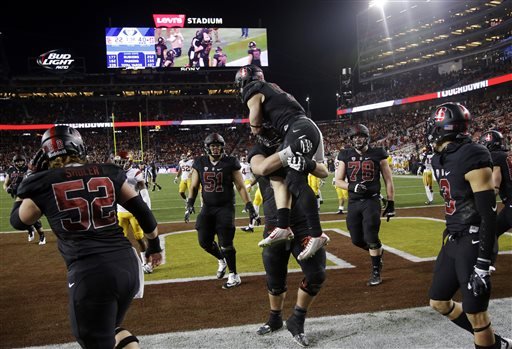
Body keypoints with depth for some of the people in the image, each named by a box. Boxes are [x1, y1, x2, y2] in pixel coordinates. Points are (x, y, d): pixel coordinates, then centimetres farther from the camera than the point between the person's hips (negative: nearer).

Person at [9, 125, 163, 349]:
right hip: (127, 264, 5)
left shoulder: (43, 183, 1)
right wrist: (154, 244, 26)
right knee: (110, 329, 29)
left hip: (89, 272, -4)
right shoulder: (108, 173, 9)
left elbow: (18, 221, 19)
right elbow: (141, 210, 12)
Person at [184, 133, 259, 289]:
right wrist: (190, 203, -5)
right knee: (204, 241, 3)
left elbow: (240, 187, -3)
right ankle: (222, 260, 33)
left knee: (225, 243, -7)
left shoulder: (230, 163, -6)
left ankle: (234, 276, 9)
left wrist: (250, 207, -8)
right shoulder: (200, 163, 3)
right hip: (207, 207, 4)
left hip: (225, 207, -4)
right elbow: (194, 186, 9)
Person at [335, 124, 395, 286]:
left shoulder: (378, 154, -1)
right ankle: (377, 252, 38)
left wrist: (390, 203, 1)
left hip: (372, 201, -3)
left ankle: (376, 272, 9)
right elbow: (338, 181, 5)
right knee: (357, 240, 7)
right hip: (353, 202, 3)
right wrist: (352, 186, -15)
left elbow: (388, 180, 4)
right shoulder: (346, 156, 4)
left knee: (371, 238, -10)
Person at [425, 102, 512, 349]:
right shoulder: (440, 159, 8)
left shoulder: (472, 157, -19)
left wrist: (483, 264, -22)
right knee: (439, 303, 16)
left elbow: (488, 213, -21)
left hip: (473, 243, -9)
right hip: (453, 240, 9)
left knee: (475, 314, -1)